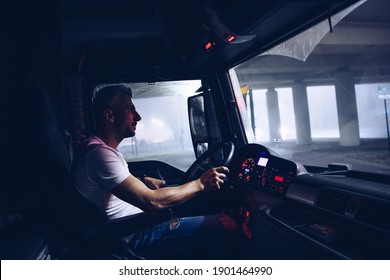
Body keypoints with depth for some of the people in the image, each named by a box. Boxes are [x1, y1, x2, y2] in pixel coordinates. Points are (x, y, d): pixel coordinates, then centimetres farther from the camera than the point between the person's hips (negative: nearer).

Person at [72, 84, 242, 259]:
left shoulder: (102, 148, 10)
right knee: (225, 225, -15)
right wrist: (201, 184, -19)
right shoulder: (99, 153, -23)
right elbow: (152, 202, -29)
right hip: (133, 239, -10)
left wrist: (143, 181, 9)